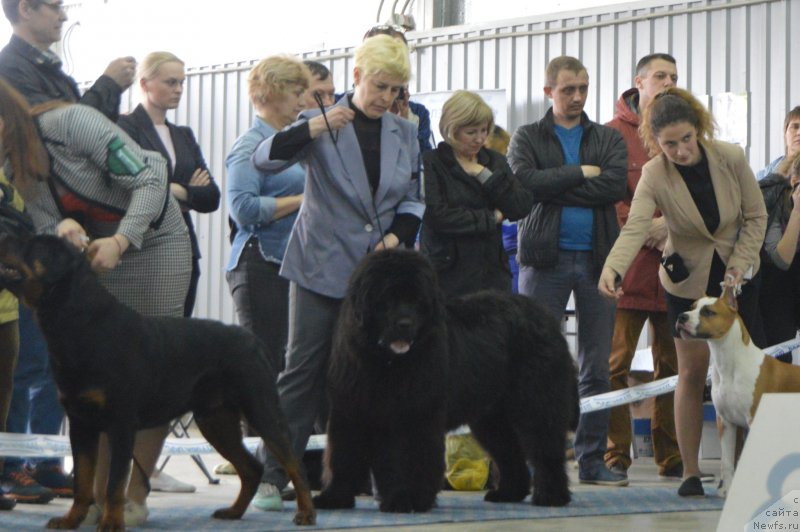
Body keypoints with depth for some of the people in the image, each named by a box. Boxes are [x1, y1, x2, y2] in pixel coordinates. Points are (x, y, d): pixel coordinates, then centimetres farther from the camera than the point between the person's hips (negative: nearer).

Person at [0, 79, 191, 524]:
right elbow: (46, 229, 0)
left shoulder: (71, 122, -23)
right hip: (96, 252, 6)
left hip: (155, 241, -6)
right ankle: (99, 495, 1)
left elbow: (149, 179, -25)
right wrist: (62, 231, -24)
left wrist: (119, 241, -33)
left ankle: (136, 496, -2)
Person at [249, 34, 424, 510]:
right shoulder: (320, 123, -2)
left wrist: (397, 235, -1)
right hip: (321, 268, -4)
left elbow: (414, 199, 17)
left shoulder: (405, 134, 11)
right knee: (303, 370, -4)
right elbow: (266, 159, -14)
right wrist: (314, 129, -27)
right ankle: (272, 474, 0)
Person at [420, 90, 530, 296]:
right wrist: (491, 219, -4)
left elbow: (521, 208, 4)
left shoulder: (495, 161, 16)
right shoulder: (432, 163, -2)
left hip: (492, 272, 4)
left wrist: (485, 175, -5)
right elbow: (438, 214, -14)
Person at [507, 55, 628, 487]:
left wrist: (553, 189, -9)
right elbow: (524, 181, -11)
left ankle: (591, 460, 10)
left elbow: (616, 185, -6)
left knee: (597, 368, 4)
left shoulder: (609, 139, 13)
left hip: (597, 258, 2)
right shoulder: (526, 138, 9)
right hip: (545, 258, -2)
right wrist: (581, 172, -8)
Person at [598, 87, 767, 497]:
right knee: (692, 373, -2)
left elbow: (756, 216, -4)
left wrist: (740, 262, -15)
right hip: (688, 279, -2)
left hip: (737, 275, 2)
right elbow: (635, 227, -36)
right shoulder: (654, 175, -21)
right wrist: (613, 269, -53)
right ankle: (690, 472, 5)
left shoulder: (731, 159, -16)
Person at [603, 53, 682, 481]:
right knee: (616, 363, -4)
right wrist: (642, 227, -14)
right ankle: (615, 456, 1)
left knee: (673, 363, 7)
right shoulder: (613, 134, 2)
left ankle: (671, 457, 14)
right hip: (627, 265, -4)